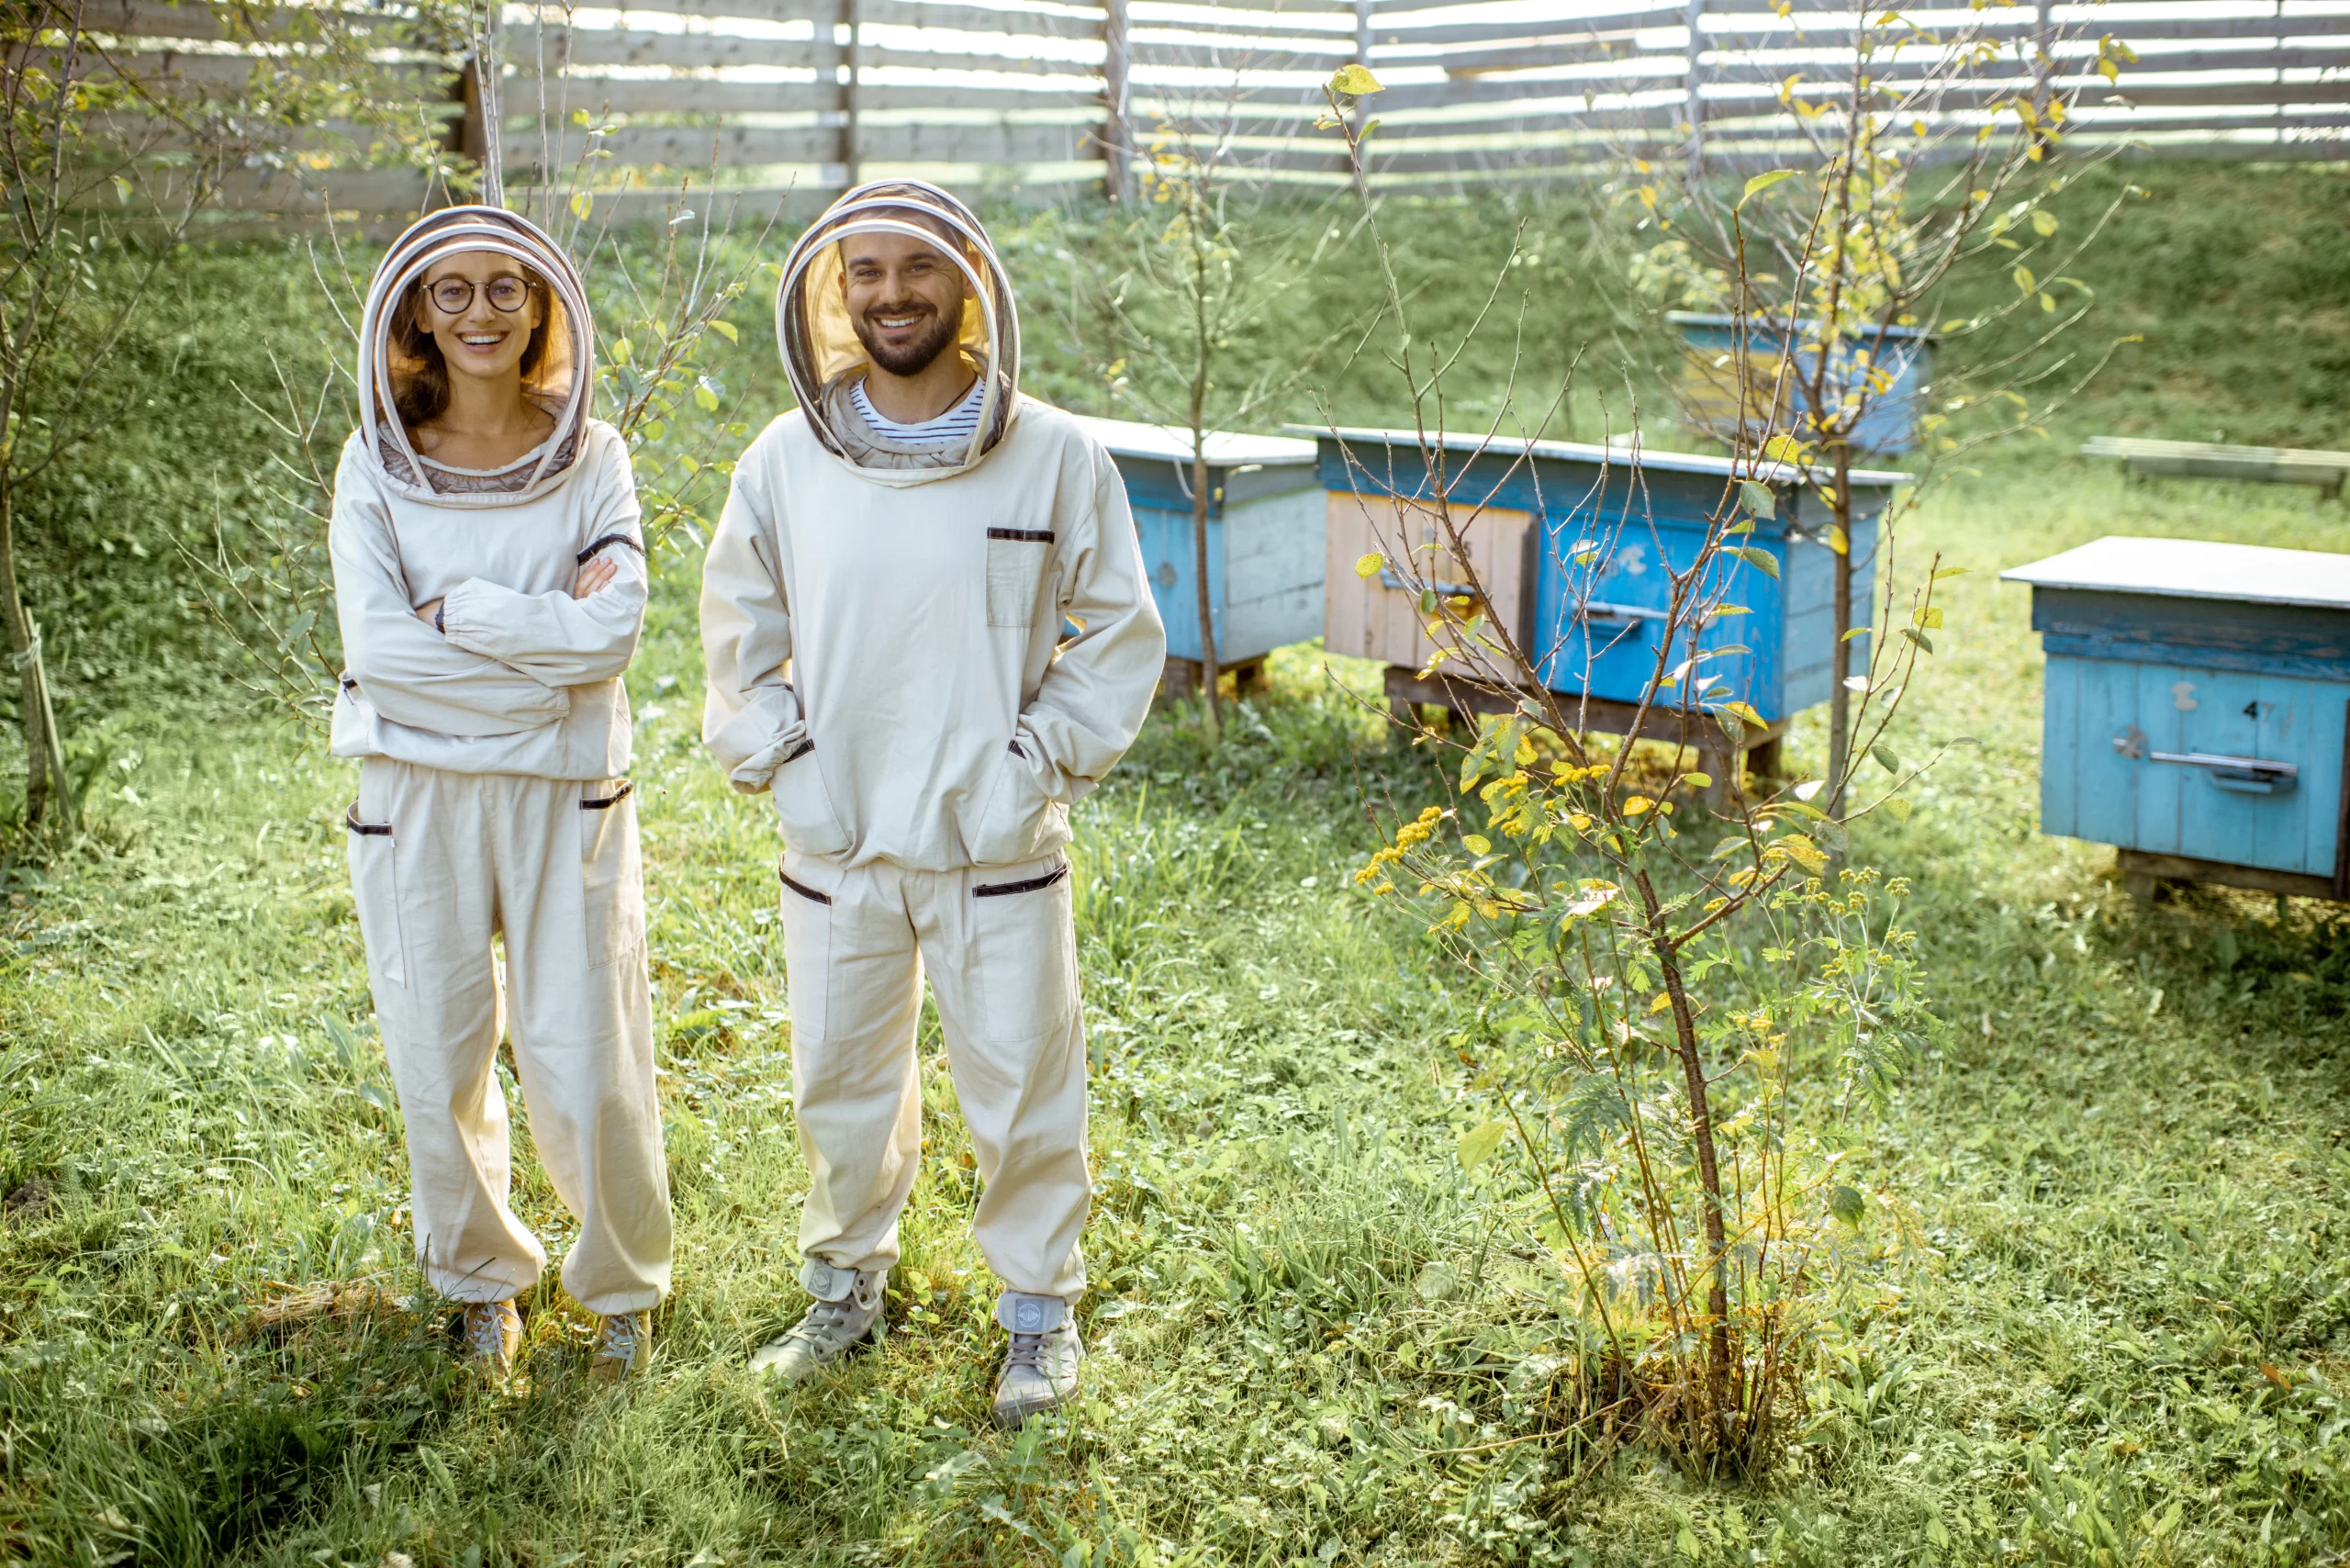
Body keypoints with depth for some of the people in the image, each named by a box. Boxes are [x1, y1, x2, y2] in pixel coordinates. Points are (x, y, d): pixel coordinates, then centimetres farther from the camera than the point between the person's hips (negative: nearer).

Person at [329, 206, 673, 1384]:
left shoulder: (590, 458, 0)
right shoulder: (378, 463, -1)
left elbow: (614, 630, -13)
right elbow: (374, 643, -13)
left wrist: (458, 608, -16)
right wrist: (547, 643, -15)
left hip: (564, 796, -1)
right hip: (418, 797, 1)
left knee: (585, 1066, 1)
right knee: (439, 1066, 10)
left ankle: (624, 1284, 26)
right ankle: (481, 1279, 35)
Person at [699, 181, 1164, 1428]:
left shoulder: (1055, 459, -7)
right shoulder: (783, 462, -1)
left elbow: (1121, 636, 0)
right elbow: (739, 638, 10)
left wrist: (1035, 766, -7)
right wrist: (785, 763, -1)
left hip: (997, 848, -2)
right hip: (833, 846, 2)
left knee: (1020, 1091, 8)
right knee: (838, 1087, 16)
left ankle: (1040, 1308, 29)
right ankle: (845, 1287, 38)